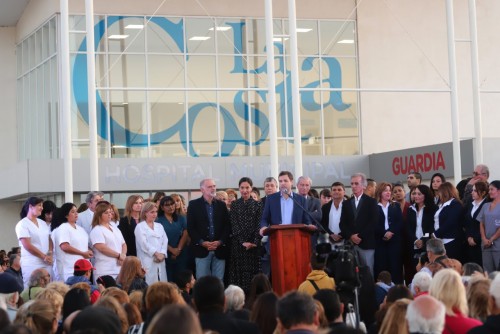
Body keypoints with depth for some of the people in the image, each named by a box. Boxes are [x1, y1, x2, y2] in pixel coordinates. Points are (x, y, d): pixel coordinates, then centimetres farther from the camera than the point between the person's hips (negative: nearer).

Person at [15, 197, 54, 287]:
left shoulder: (43, 223, 16)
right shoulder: (22, 224, -5)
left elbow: (50, 240, 17)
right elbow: (27, 246, -12)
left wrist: (50, 254, -4)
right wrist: (44, 257, -11)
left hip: (47, 264, 6)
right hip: (31, 265, -6)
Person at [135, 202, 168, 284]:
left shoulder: (159, 226, 20)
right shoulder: (140, 227, 2)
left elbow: (165, 241, 10)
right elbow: (144, 243, -8)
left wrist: (162, 254, -7)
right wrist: (156, 253, -12)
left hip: (160, 261, 5)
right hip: (147, 261, -5)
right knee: (149, 285, -10)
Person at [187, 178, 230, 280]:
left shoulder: (221, 205, 12)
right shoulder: (194, 205, 4)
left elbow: (227, 226, 9)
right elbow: (190, 227, -1)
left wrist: (220, 241, -6)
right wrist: (202, 242, -12)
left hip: (219, 249, 2)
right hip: (202, 249, -2)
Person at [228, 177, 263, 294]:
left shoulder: (257, 204, 8)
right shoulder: (234, 204, 8)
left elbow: (259, 224, 1)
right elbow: (234, 225, 0)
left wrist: (254, 242, -11)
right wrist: (243, 242, -10)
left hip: (254, 244, 0)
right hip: (238, 243, 0)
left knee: (253, 270, -3)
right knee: (239, 271, -4)